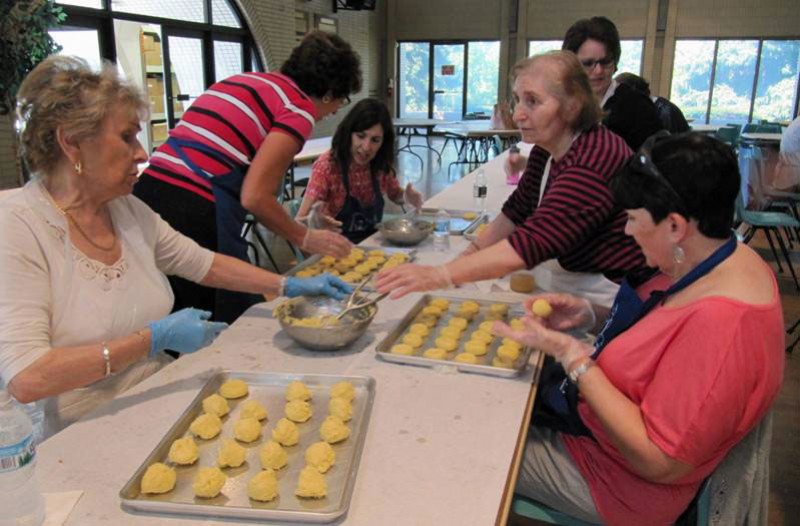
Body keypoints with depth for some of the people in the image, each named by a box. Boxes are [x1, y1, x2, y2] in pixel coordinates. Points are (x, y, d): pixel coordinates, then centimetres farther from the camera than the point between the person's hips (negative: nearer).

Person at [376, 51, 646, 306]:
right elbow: (516, 211, 11)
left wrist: (440, 275, -38)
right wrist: (471, 253, -3)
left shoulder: (592, 163, -27)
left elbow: (532, 243, -34)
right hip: (572, 280, 8)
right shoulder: (546, 149, 3)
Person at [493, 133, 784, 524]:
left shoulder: (721, 326, -37)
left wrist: (571, 354, -30)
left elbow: (659, 462, -30)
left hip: (623, 478, -8)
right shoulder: (719, 261, -9)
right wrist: (589, 313, -7)